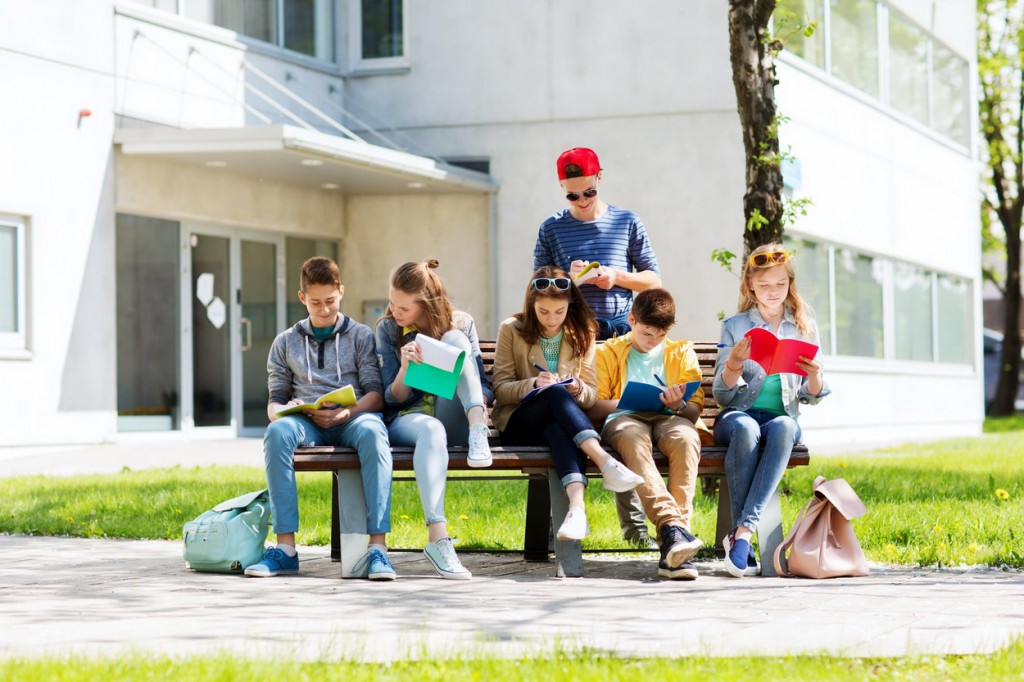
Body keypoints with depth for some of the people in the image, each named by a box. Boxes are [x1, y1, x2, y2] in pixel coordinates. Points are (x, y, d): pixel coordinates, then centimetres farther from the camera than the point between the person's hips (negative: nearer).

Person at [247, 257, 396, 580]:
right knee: (277, 432, -35)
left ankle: (378, 546, -44)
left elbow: (376, 393, 5)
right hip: (306, 420, 2)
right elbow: (274, 401, 17)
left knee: (372, 432, -39)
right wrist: (283, 410, -9)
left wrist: (348, 411, -16)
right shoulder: (286, 342, 21)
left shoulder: (361, 336, 16)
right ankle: (286, 547, -38)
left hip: (353, 417, -1)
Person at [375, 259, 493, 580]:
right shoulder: (387, 329, 5)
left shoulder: (461, 324, 7)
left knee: (455, 338, -20)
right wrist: (405, 368, -20)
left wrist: (480, 406, -16)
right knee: (431, 429, -41)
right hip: (407, 418, -1)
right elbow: (392, 398, 2)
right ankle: (437, 538, -52)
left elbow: (481, 379, 9)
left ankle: (477, 431, -36)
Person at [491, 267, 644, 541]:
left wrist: (577, 389, -13)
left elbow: (591, 394, 11)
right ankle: (606, 463, -54)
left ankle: (577, 507, -64)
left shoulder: (581, 334, 12)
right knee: (555, 392, -36)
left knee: (558, 429, -39)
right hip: (518, 423, -1)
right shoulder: (511, 330, 5)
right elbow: (500, 389, 0)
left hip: (561, 420, 1)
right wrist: (533, 384, -19)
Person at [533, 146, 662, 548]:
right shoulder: (552, 229, 11)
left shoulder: (626, 223, 10)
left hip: (618, 333, 0)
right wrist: (565, 275, -8)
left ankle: (633, 523, -3)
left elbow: (654, 279, 12)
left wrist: (617, 277, -7)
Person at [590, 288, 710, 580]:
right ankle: (671, 525, -58)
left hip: (670, 420, 1)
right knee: (633, 438, -41)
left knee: (686, 437, -38)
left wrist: (678, 405, -12)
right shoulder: (608, 352, 21)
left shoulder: (682, 353, 23)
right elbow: (594, 405, 8)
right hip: (624, 419, -1)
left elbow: (695, 411, 12)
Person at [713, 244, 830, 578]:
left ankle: (742, 531, -43)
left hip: (782, 416, 1)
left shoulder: (804, 327, 12)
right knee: (745, 428, -38)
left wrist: (814, 375, -12)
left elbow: (812, 397, 11)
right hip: (737, 414, -1)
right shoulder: (734, 326, 7)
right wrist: (733, 363, -18)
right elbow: (722, 396, 3)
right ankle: (742, 532, -36)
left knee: (783, 427, -37)